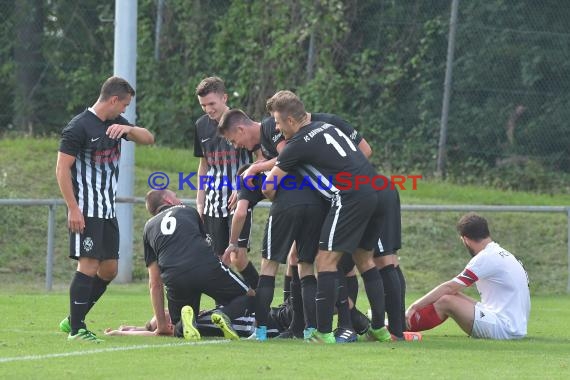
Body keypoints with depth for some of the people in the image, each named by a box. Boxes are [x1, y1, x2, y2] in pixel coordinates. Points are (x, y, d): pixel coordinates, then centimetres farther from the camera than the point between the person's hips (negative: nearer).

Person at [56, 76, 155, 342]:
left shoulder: (115, 123, 12)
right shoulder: (79, 127, -13)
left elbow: (148, 139, 13)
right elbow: (62, 169, -14)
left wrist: (128, 129, -9)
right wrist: (73, 209, -19)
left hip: (108, 210, 9)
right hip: (85, 211, -9)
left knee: (109, 269, 9)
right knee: (89, 265, -12)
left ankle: (73, 320, 20)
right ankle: (76, 329, -6)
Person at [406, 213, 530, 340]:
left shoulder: (486, 258, -13)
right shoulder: (503, 254, 16)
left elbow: (449, 288, -12)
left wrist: (414, 306, -7)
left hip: (505, 328, -9)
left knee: (446, 301, -14)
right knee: (453, 296, 12)